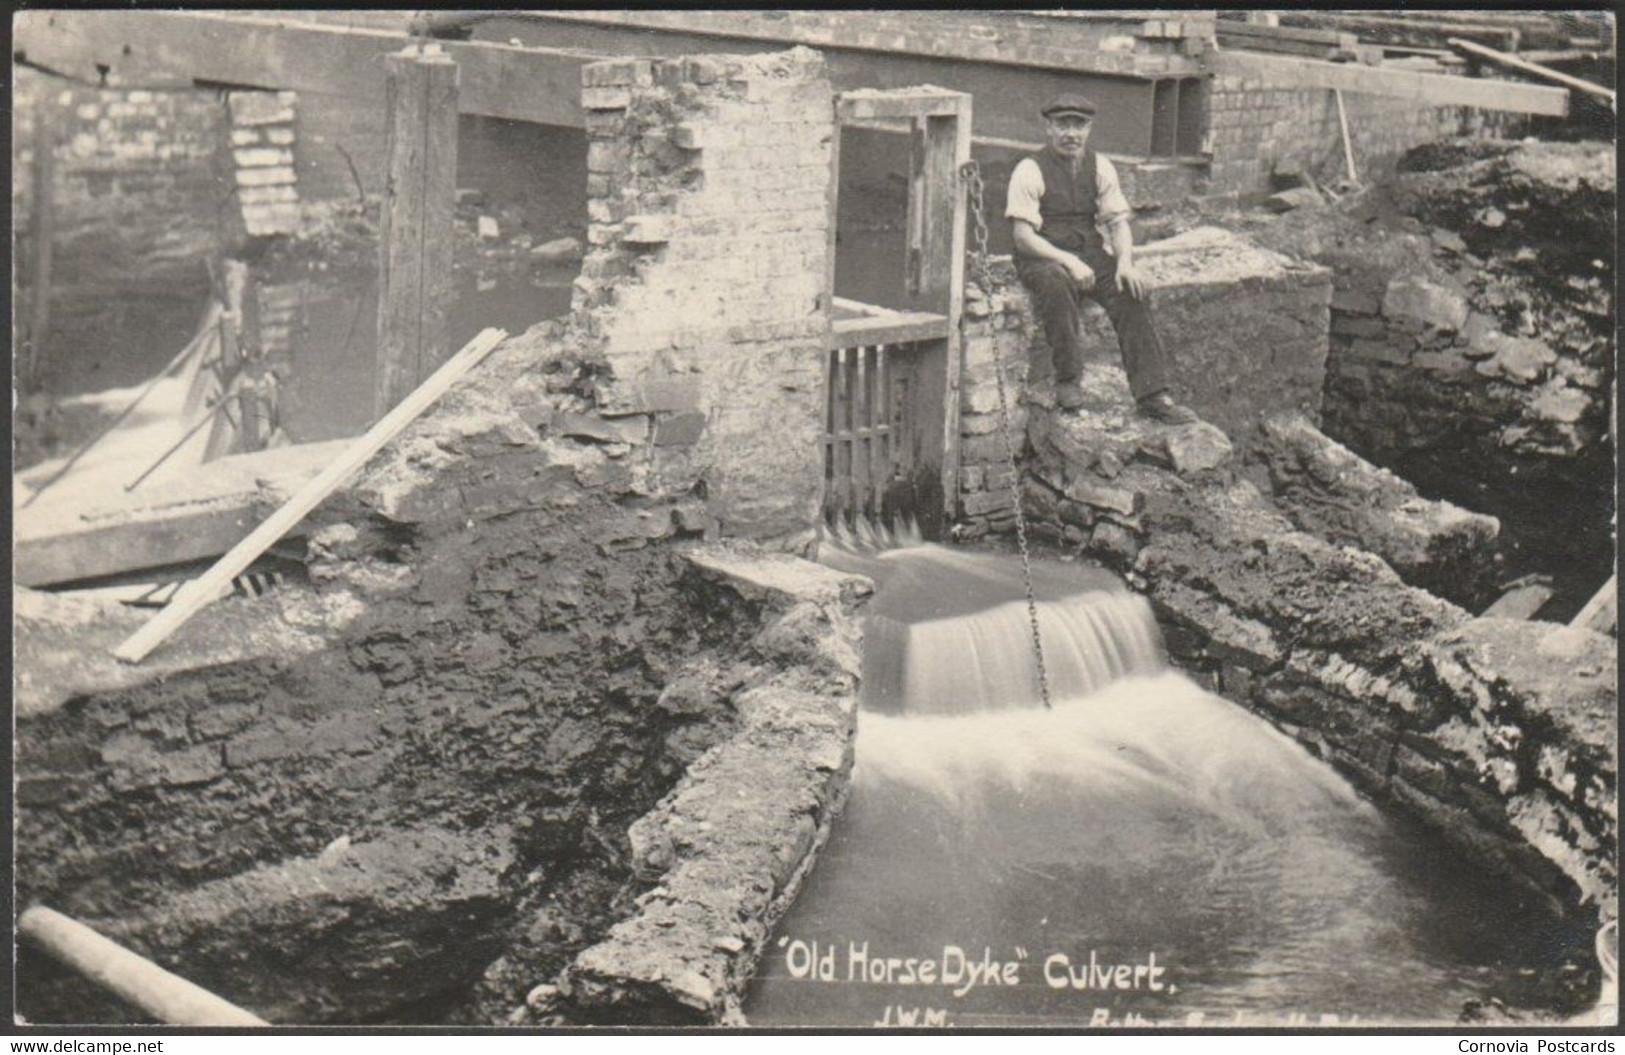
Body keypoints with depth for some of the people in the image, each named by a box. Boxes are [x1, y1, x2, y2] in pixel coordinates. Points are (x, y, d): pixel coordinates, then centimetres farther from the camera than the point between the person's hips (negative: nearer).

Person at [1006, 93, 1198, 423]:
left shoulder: (1100, 167, 8)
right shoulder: (1030, 170, -7)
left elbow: (1118, 222, 7)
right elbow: (1023, 236, -13)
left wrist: (1125, 261, -15)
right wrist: (1068, 261, -26)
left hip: (1091, 254, 4)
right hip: (1043, 258, -4)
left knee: (1132, 291, -22)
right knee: (1057, 286, -38)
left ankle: (1153, 395, -24)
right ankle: (1066, 380, -25)